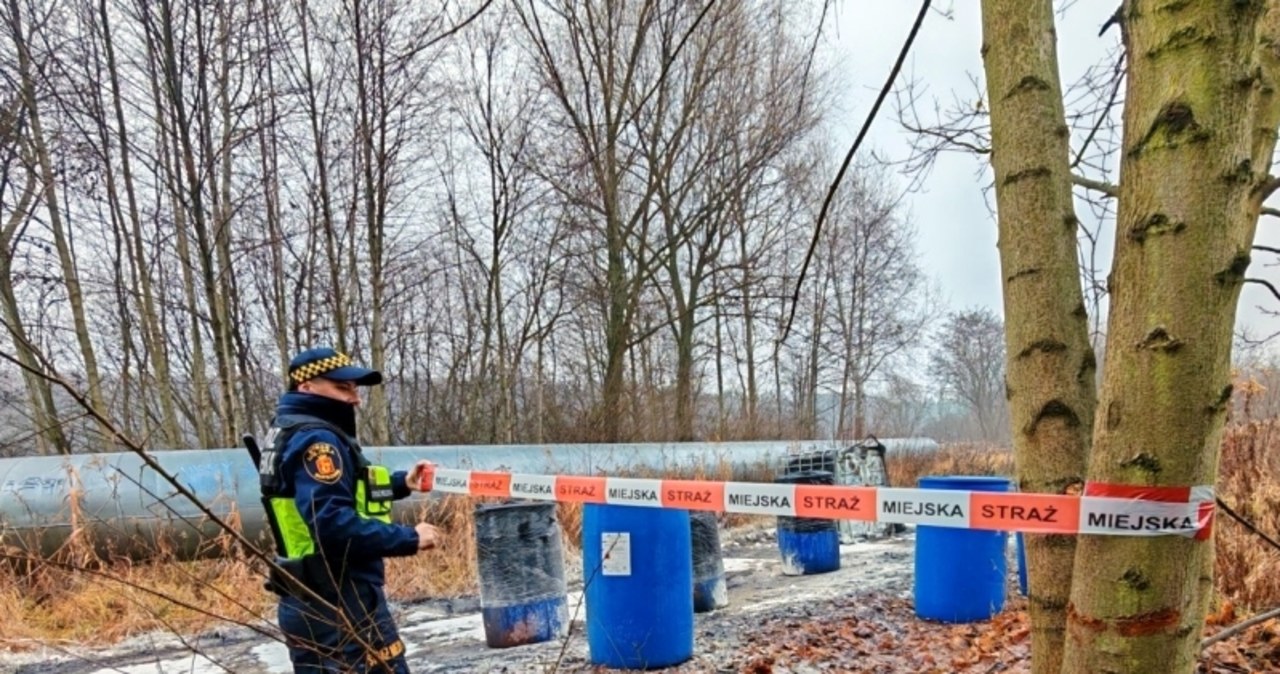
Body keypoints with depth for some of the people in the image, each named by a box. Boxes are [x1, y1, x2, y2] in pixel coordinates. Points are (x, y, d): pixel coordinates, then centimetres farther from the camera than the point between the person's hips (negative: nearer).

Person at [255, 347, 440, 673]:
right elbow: (333, 524, -29)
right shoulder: (315, 440, -18)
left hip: (307, 603, 10)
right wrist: (408, 538, -21)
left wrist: (400, 483, 15)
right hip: (339, 605, -10)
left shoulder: (290, 431, 15)